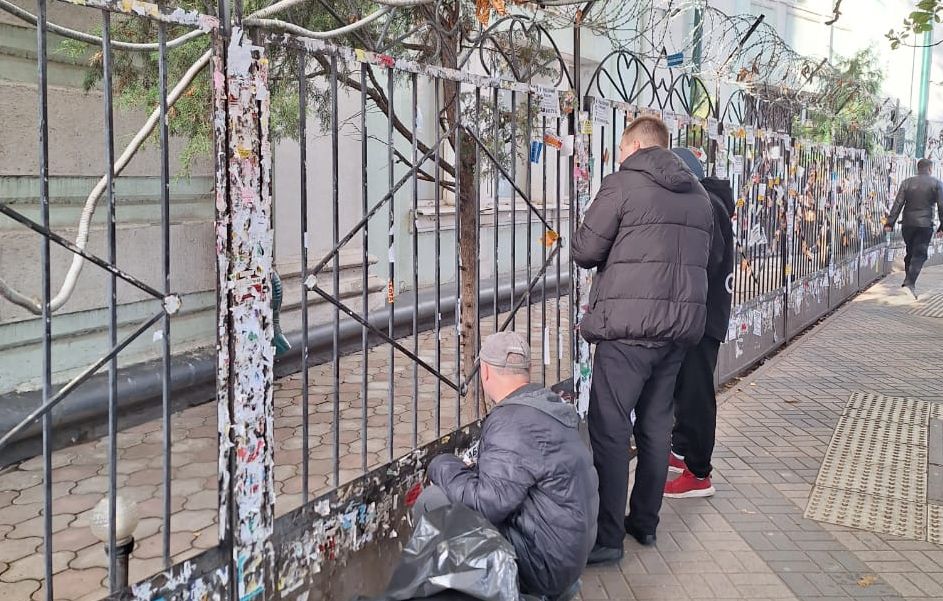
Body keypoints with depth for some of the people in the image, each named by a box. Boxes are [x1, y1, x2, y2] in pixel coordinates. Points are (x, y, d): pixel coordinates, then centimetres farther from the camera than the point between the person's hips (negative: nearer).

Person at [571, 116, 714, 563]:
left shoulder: (623, 183, -6)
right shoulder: (697, 195, 16)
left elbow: (584, 252, -6)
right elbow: (701, 256, 19)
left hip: (628, 326, -7)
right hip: (681, 324, 7)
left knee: (610, 430, -3)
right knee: (656, 425, 15)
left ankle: (607, 538, -2)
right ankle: (645, 522, 24)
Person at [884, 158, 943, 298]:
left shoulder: (907, 183, 5)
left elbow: (898, 204, 0)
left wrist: (890, 223, -1)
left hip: (908, 224, 3)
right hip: (925, 224, -3)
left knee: (910, 252, 17)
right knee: (919, 254, -2)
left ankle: (908, 280, 23)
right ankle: (910, 282, -15)